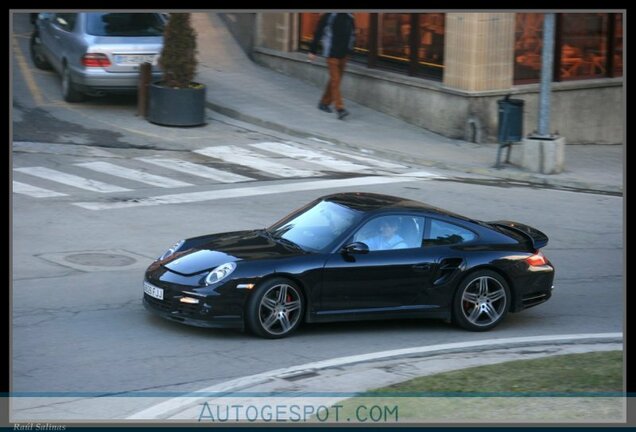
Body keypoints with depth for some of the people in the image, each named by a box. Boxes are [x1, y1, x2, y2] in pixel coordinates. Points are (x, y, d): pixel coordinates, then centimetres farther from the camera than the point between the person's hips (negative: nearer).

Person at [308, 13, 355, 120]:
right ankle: (340, 108, -13)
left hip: (343, 55, 5)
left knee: (335, 80, 14)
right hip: (332, 54, -5)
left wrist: (349, 48, 12)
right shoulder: (329, 16, -9)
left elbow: (352, 34, 17)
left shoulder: (349, 17, 4)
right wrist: (312, 51, -5)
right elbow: (318, 33, -6)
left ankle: (324, 103, 29)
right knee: (335, 81, -9)